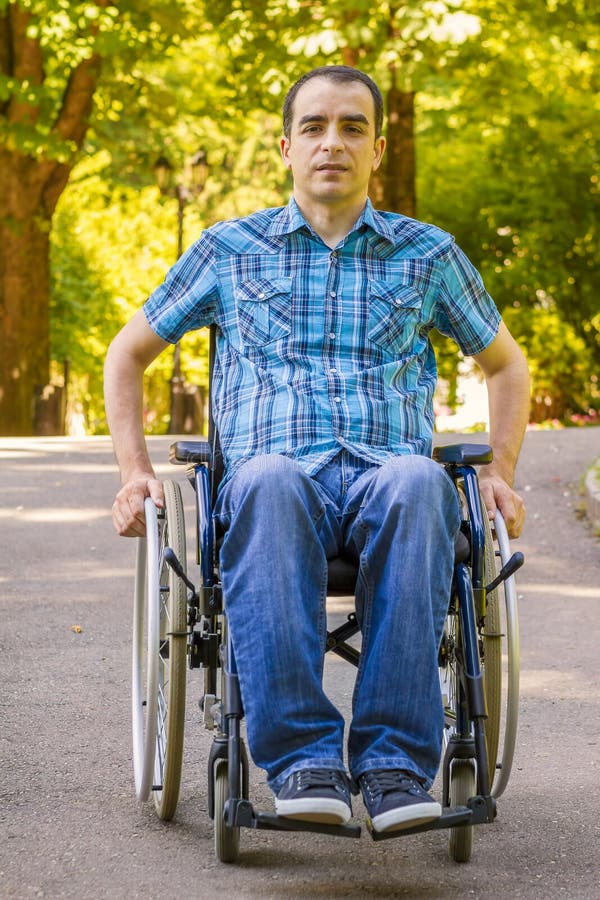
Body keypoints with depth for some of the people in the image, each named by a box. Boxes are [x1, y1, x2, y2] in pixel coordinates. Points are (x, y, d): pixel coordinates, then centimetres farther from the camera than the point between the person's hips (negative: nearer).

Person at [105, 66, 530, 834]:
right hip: (279, 482, 0)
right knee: (265, 480, -41)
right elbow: (128, 353, 26)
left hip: (384, 480, 1)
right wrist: (135, 472, 12)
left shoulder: (427, 254, 19)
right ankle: (301, 759, -43)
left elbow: (505, 364, 31)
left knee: (418, 480, -39)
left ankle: (394, 760, -42)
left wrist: (499, 473, 14)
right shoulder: (230, 250, 18)